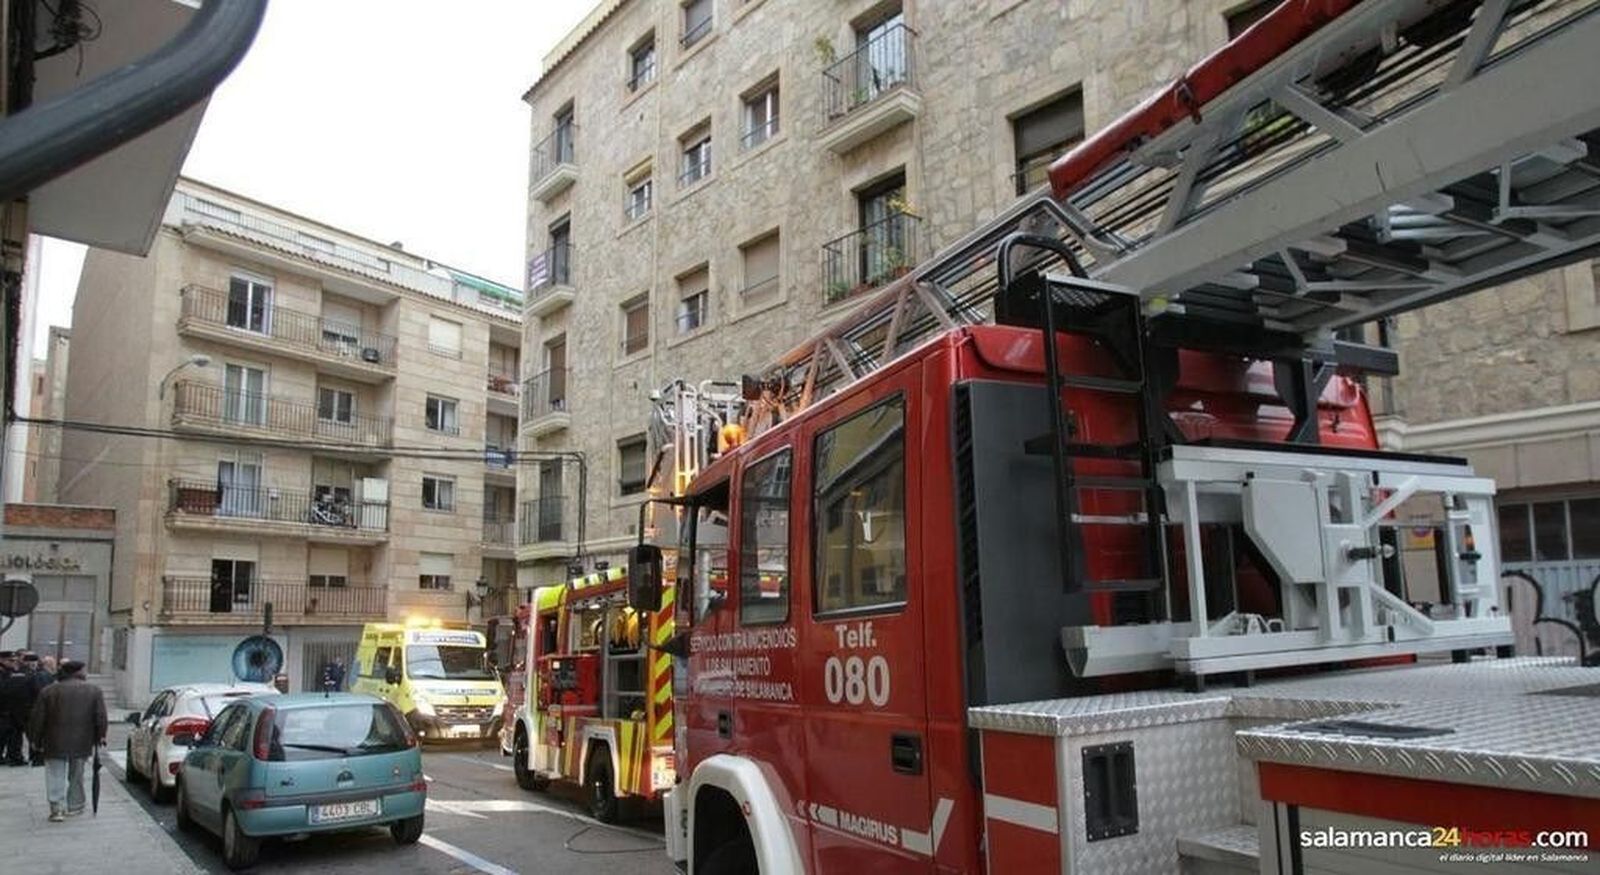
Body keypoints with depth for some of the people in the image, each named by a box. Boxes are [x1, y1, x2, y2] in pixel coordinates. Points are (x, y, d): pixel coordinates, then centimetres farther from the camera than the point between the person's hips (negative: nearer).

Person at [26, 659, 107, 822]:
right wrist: (100, 736, 8)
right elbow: (101, 717, -1)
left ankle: (57, 807, -7)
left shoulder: (49, 691, 2)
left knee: (55, 777, 4)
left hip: (55, 743, -1)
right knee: (76, 776, 14)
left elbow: (38, 719, 2)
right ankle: (75, 806, 20)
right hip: (82, 743, 1)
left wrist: (36, 740, 11)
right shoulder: (94, 690, 2)